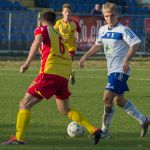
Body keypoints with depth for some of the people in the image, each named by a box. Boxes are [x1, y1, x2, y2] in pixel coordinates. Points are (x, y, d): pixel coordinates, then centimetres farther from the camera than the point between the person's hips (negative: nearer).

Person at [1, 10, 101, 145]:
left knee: (25, 104, -3)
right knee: (65, 110, 23)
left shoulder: (42, 30, 7)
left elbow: (38, 41, -15)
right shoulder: (59, 35, 27)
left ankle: (19, 138, -15)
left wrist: (27, 63, -19)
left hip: (50, 72, -7)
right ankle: (94, 130, 14)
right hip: (64, 75, 7)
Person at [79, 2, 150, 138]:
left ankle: (104, 131, -5)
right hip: (112, 70, 9)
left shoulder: (123, 30, -13)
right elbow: (98, 45, 27)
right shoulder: (103, 30, 11)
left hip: (120, 70, -9)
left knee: (107, 98, -15)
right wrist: (86, 56, 21)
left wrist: (127, 59, -29)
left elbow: (136, 44, -19)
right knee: (119, 100, 14)